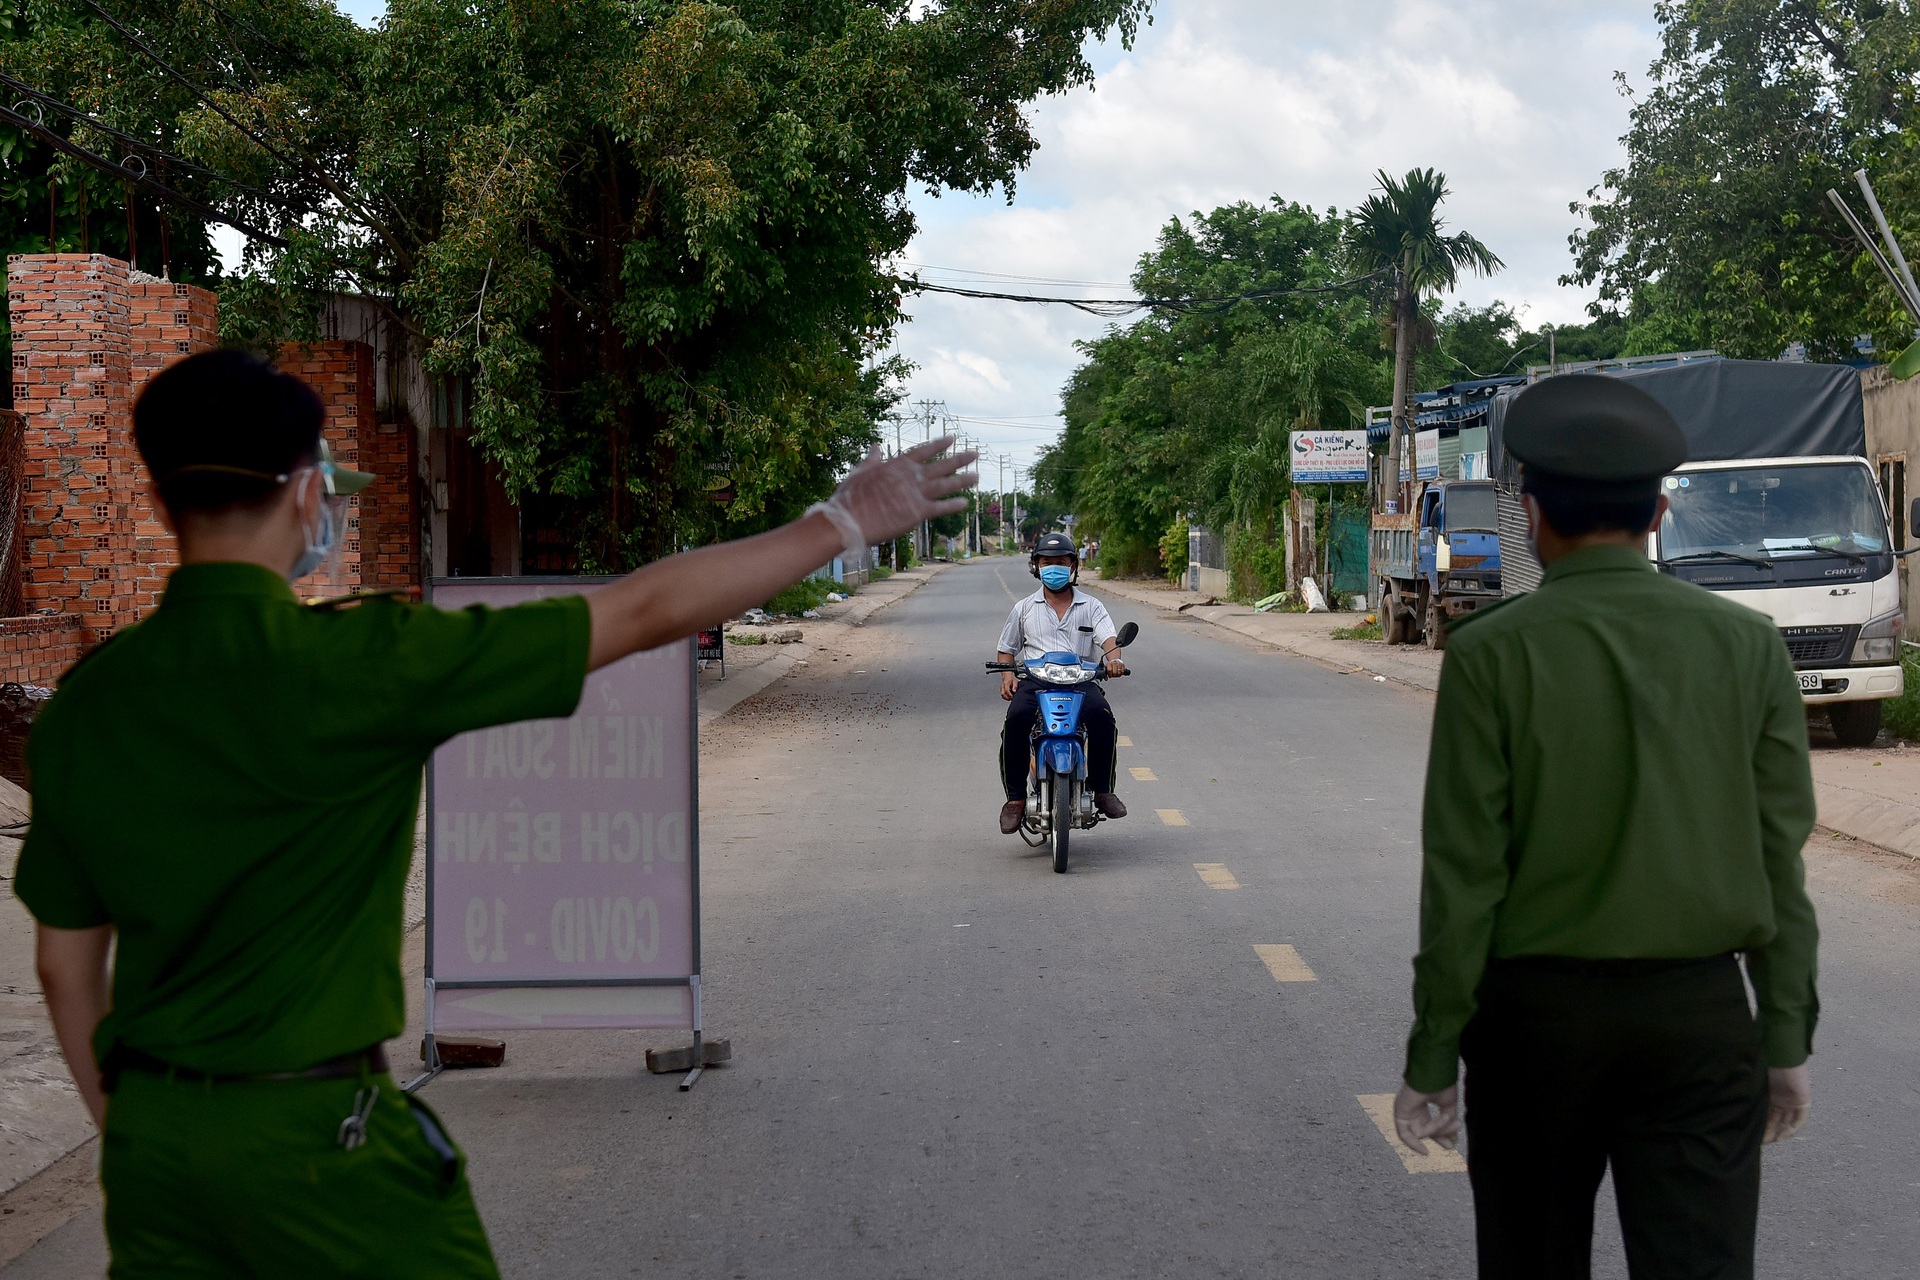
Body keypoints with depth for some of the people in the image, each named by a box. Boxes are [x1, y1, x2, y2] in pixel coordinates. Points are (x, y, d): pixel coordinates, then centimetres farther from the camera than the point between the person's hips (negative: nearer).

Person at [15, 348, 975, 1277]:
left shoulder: (85, 702, 0)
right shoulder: (346, 664, -17)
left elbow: (66, 961, 8)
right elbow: (641, 613, -13)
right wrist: (843, 522, -4)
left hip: (148, 1134, 6)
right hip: (311, 1133, -5)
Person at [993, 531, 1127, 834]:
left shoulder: (1090, 607, 16)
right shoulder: (1024, 609, 20)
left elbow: (1108, 637, 0)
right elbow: (1006, 648, 24)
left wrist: (1113, 658, -24)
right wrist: (1007, 675, 1)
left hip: (1080, 680, 0)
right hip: (1034, 680, 0)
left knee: (1101, 716, -33)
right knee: (1016, 718, -32)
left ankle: (1102, 790, -17)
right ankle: (1016, 797, -21)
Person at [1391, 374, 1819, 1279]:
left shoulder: (1491, 654, -9)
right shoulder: (1746, 644, -2)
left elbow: (1464, 873, -9)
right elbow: (1780, 856, 1)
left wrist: (1432, 1059, -2)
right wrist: (1787, 1037, 9)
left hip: (1537, 1011, -1)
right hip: (1702, 1012, 1)